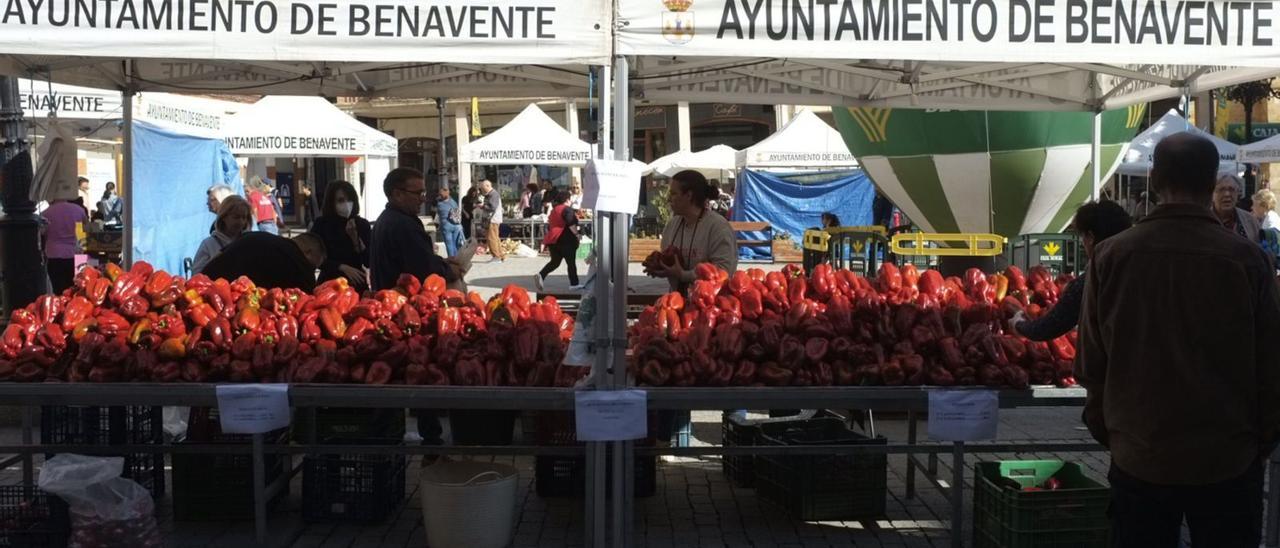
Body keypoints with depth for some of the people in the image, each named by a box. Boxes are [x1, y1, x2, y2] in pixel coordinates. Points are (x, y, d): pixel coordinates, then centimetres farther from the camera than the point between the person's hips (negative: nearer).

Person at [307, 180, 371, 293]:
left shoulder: (362, 224, 1)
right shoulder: (321, 224, -1)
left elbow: (369, 262, -3)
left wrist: (356, 239, -15)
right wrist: (343, 267, -16)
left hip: (357, 285, 1)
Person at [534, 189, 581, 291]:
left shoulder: (554, 210, 18)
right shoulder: (567, 209, -8)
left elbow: (549, 226, 23)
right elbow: (571, 224, -19)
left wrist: (549, 239, 30)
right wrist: (576, 234, -9)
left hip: (553, 239, 7)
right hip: (565, 240, -7)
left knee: (554, 261, 10)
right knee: (571, 262, 3)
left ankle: (540, 275, -11)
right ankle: (574, 284, 7)